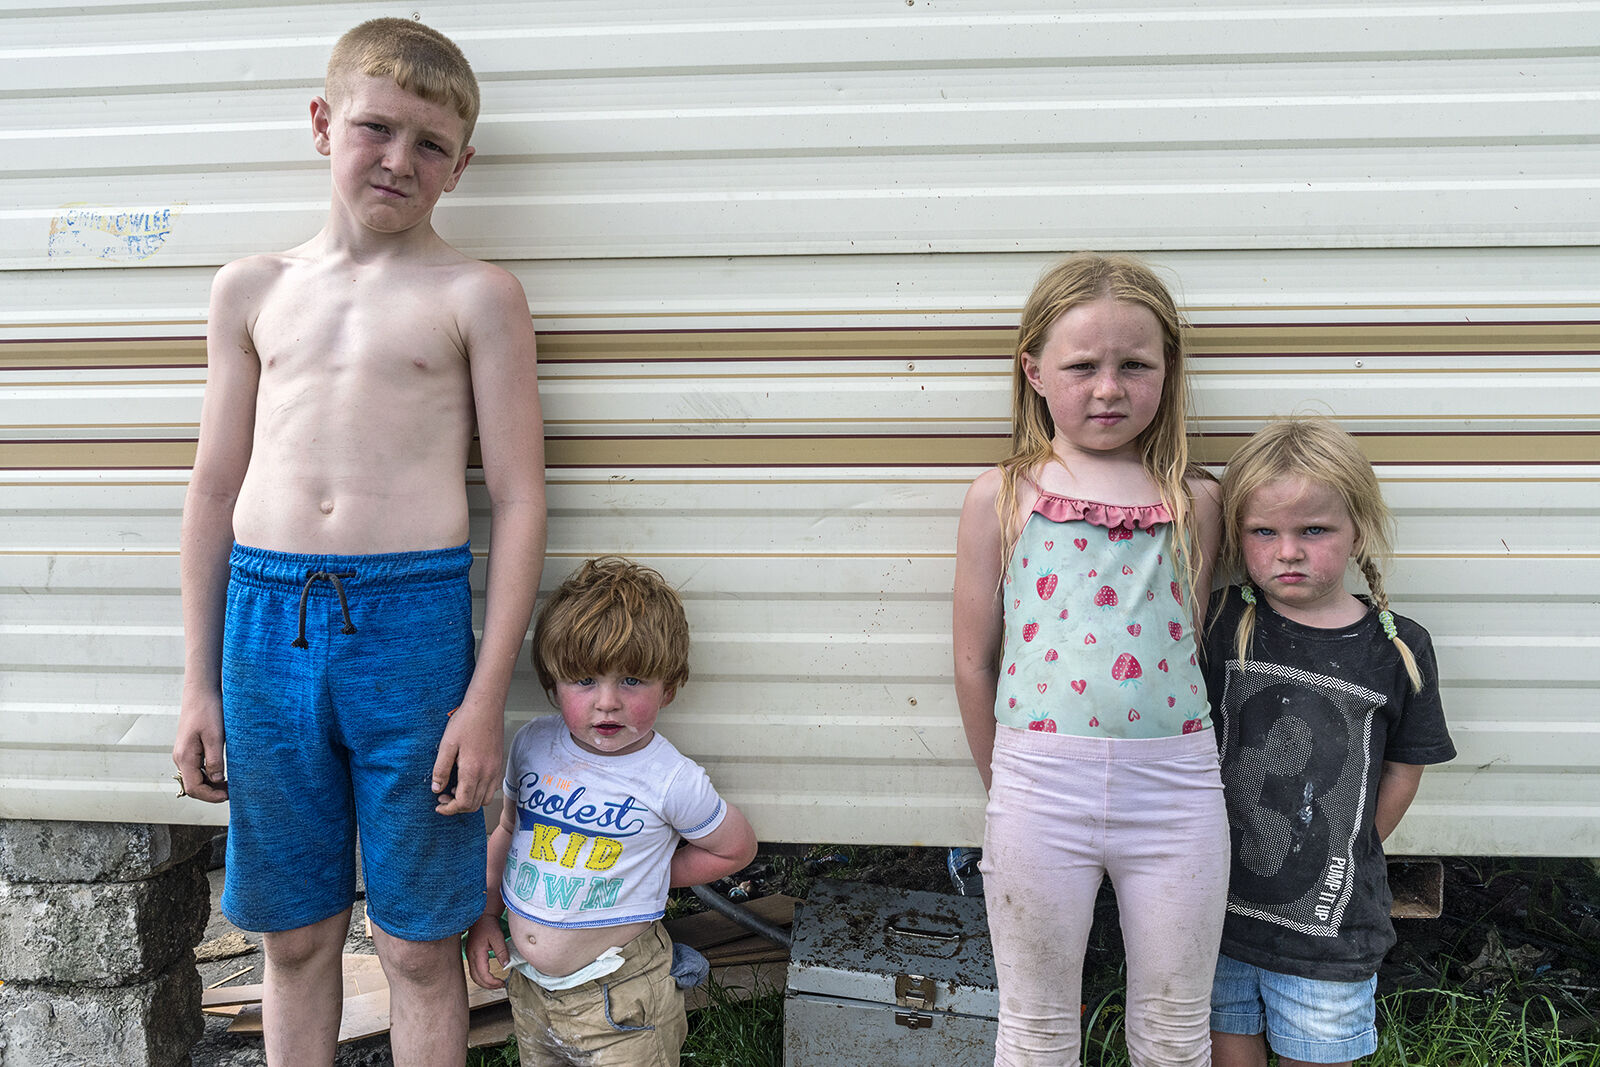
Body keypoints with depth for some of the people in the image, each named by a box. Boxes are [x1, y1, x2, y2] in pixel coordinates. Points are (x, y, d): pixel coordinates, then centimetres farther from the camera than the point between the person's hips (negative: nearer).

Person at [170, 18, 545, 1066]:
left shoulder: (477, 295, 1)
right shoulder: (253, 288, 12)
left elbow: (519, 501, -3)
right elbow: (215, 487, 14)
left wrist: (487, 698, -8)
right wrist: (200, 683, 11)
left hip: (412, 623, -3)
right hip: (265, 617, 4)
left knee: (418, 943, 8)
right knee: (295, 933, 15)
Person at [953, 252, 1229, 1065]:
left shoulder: (1192, 501, 3)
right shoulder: (1002, 497, -1)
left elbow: (1186, 643, 10)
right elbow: (974, 661, 5)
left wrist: (1163, 768, 8)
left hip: (1175, 788, 1)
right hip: (1040, 785, -1)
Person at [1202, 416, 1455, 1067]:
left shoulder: (1398, 649, -6)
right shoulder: (1220, 624, -7)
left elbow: (1402, 771, 6)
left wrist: (1345, 858, 8)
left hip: (1329, 923, 0)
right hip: (1216, 904, 1)